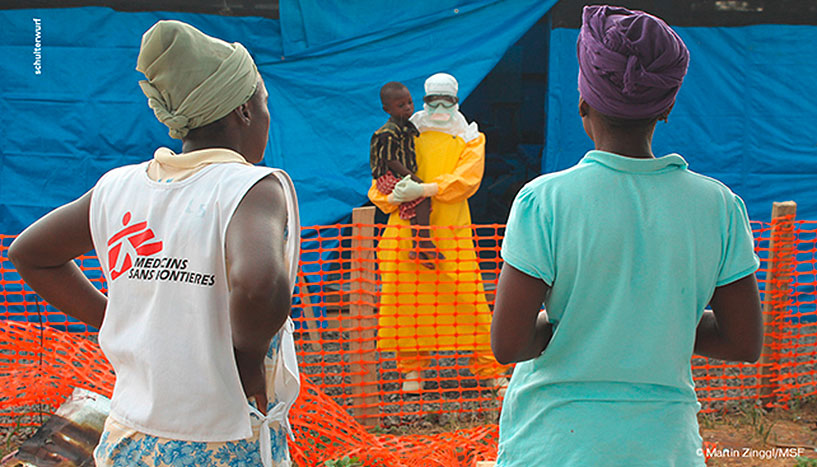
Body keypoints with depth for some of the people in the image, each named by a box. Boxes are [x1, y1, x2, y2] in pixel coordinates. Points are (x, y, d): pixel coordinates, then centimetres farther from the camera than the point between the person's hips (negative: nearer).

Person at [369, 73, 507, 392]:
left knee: (467, 299, -6)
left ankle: (491, 369, 3)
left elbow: (467, 180, -6)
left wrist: (423, 190, -18)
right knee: (406, 300, -1)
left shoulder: (469, 138, 12)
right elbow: (381, 183, 14)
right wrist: (396, 197, -10)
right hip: (406, 231, 1)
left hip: (452, 232, -1)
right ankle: (412, 369, 12)